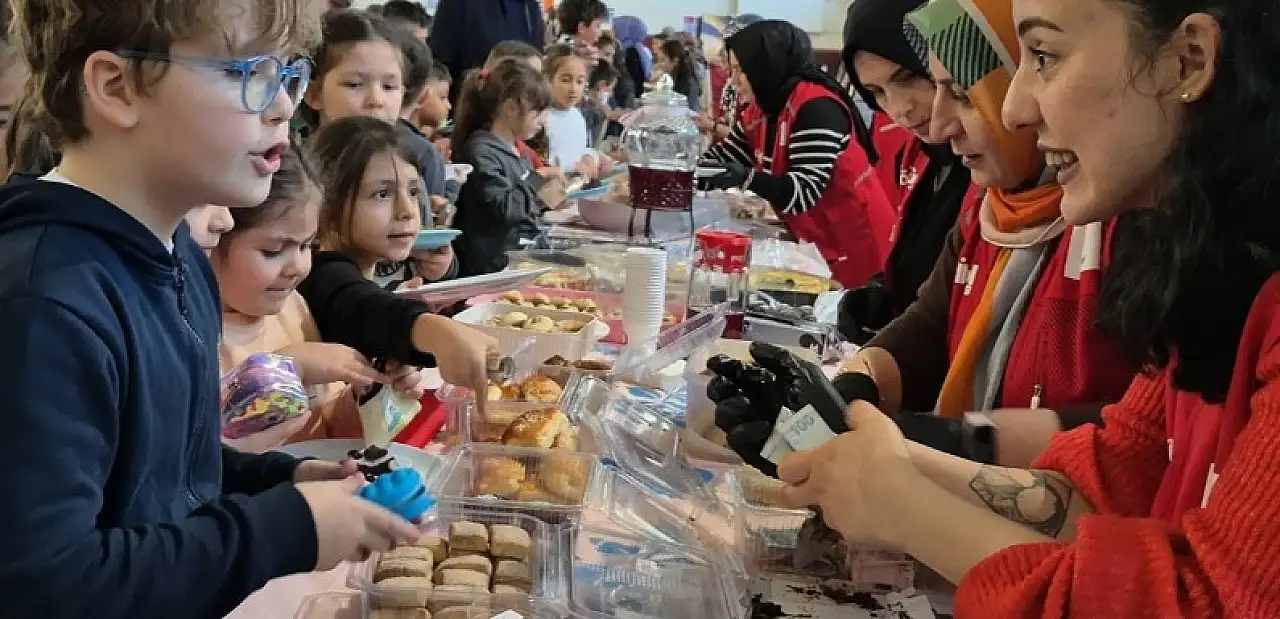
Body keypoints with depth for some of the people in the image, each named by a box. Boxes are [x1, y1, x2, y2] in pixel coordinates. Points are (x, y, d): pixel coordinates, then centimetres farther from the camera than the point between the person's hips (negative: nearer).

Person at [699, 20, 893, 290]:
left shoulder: (816, 107, -22)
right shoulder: (760, 110, 4)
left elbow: (805, 191, -27)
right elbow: (723, 160, 8)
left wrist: (747, 178, -39)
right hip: (816, 247, 8)